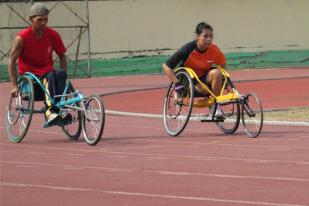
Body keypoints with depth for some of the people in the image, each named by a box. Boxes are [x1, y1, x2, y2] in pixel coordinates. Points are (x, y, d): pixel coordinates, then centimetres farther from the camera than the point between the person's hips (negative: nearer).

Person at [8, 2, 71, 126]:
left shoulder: (53, 35, 1)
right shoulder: (22, 37, -10)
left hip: (46, 72, 4)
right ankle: (51, 111, -53)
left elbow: (62, 56, 10)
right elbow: (12, 61, -7)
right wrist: (15, 86, -13)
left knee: (61, 74, -31)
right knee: (50, 76, -35)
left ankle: (60, 109, -44)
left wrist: (63, 78, -2)